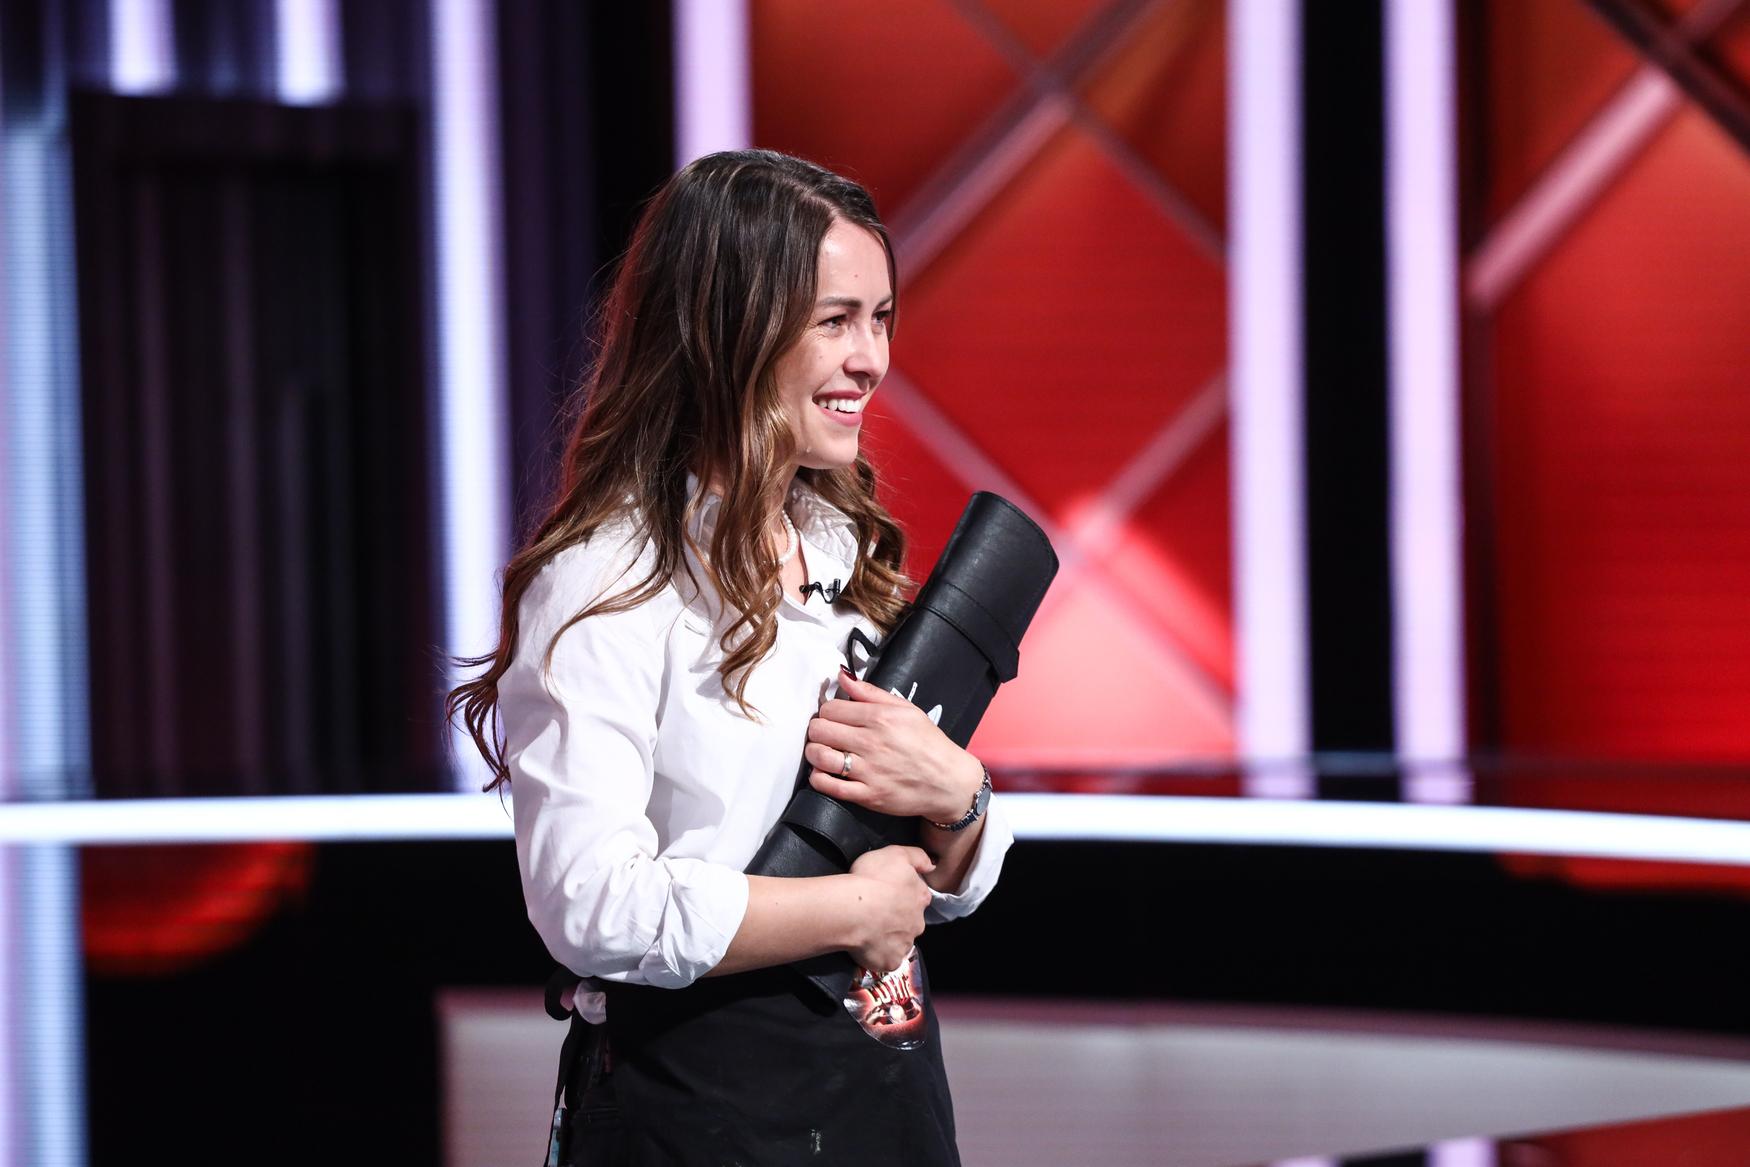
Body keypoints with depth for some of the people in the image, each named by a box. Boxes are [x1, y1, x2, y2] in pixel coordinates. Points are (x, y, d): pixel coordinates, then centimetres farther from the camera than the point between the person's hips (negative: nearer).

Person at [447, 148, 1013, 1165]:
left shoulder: (848, 551, 10)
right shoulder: (608, 585, -15)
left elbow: (945, 890, 13)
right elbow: (594, 906, -27)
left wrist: (955, 795, -10)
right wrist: (853, 908, -15)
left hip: (894, 1081, 7)